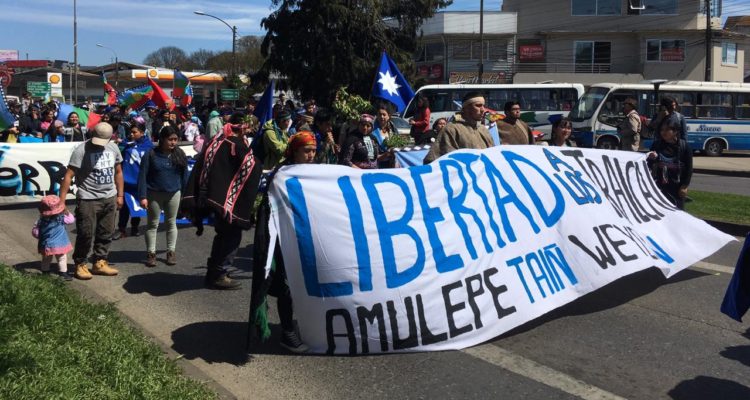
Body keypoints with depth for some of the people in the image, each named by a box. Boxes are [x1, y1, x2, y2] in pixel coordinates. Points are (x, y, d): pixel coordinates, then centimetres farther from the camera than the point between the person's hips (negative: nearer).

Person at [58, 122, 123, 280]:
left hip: (109, 198, 6)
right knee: (86, 234, -1)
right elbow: (68, 176, -17)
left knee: (106, 233, 11)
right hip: (88, 199, -5)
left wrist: (120, 195, 13)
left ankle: (100, 263, 22)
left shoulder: (113, 148, 5)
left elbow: (118, 172, 15)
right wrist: (61, 201, -22)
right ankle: (80, 265, 13)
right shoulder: (81, 150, -13)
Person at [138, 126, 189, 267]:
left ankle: (171, 252, 20)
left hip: (174, 194, 2)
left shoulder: (180, 154, 0)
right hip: (154, 194, -2)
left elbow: (184, 176, 6)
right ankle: (151, 253, 13)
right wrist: (142, 196, -15)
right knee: (153, 224, 6)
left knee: (171, 223, 11)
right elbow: (142, 176, -9)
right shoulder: (151, 154, -9)